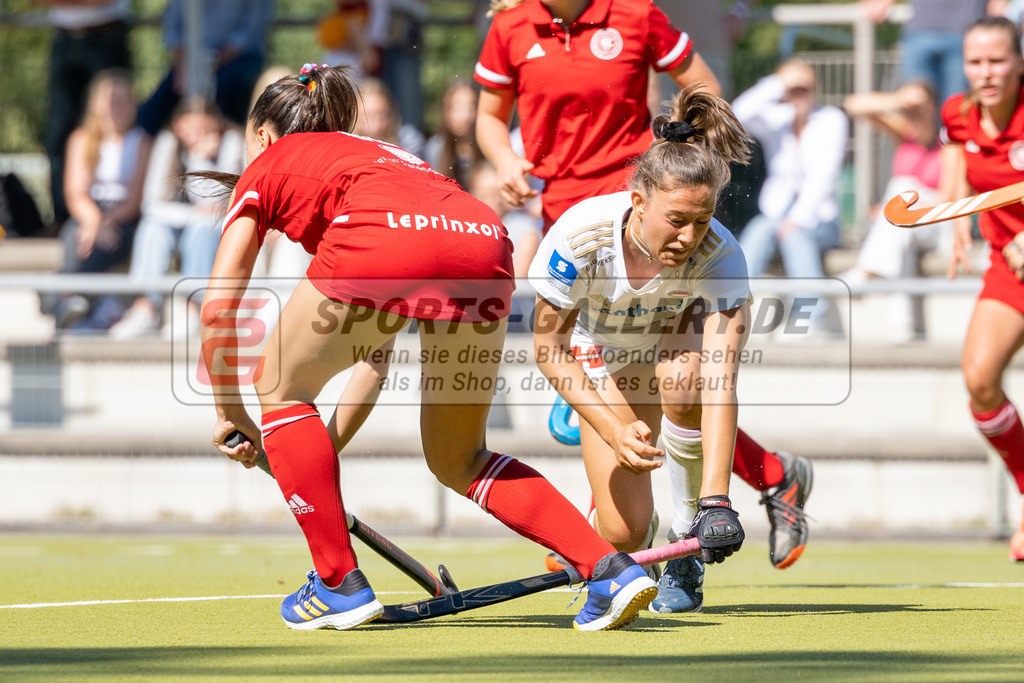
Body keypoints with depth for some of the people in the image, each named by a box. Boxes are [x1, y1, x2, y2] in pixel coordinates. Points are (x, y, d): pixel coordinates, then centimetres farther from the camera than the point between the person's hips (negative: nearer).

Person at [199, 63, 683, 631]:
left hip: (384, 242, -6)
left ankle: (339, 583, 17)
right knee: (457, 460, 21)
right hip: (484, 239, 6)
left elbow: (217, 308, 23)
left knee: (281, 389, 21)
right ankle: (609, 569, 7)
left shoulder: (266, 167, 30)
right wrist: (331, 442, 49)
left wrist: (230, 415, 35)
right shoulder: (376, 153, 44)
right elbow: (382, 340, 45)